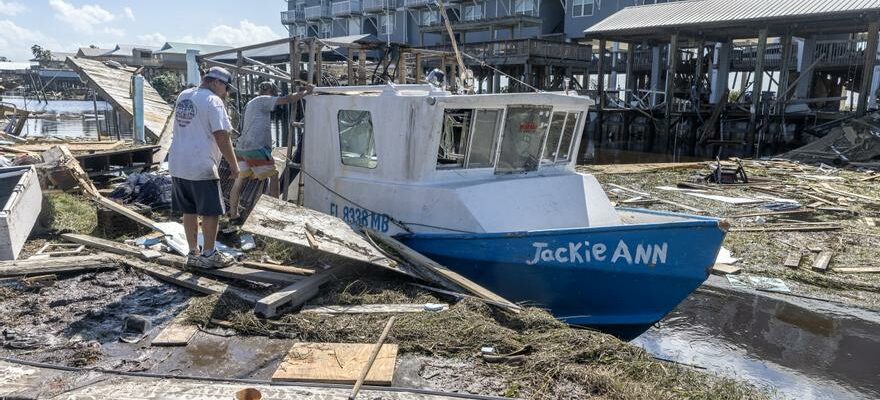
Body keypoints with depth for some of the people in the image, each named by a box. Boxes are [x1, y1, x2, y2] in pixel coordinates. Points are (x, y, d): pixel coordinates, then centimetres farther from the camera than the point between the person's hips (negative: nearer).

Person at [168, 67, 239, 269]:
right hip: (201, 167, -8)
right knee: (211, 212, 3)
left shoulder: (183, 96, 14)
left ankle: (193, 252, 21)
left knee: (189, 210, 14)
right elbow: (221, 136, -16)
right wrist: (234, 164, -7)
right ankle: (208, 255, 8)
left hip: (177, 164, 8)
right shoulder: (213, 101, -11)